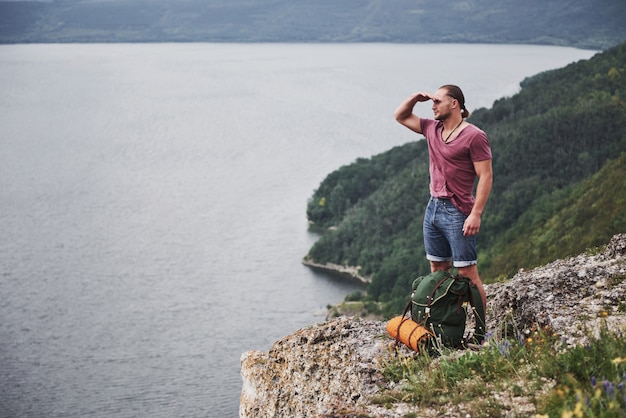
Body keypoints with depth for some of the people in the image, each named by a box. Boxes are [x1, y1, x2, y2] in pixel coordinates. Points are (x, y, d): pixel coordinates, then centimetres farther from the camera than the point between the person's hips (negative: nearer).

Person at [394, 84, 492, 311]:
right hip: (433, 208, 8)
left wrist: (476, 214, -20)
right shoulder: (432, 128, 10)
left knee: (467, 274, -6)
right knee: (437, 271, 10)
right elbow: (400, 116, 24)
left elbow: (486, 176, -14)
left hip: (457, 213, -8)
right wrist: (416, 97, 5)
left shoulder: (474, 136, -11)